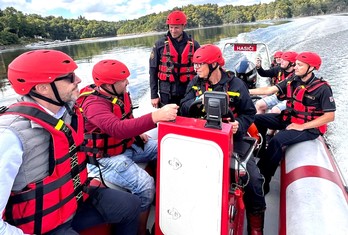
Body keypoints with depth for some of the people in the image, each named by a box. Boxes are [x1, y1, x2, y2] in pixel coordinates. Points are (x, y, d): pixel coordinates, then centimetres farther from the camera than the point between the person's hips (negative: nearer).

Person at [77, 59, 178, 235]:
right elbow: (118, 128, -45)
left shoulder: (119, 93, -1)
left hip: (127, 145, 9)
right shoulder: (93, 104, -27)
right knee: (145, 185, -25)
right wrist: (156, 116, -51)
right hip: (106, 157, -9)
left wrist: (139, 133, 0)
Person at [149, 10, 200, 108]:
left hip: (189, 92, 1)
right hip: (166, 93, -1)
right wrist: (154, 95, -2)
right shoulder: (160, 44, -1)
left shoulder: (193, 45, 2)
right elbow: (153, 71, 1)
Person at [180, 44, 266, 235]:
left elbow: (249, 112, 1)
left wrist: (239, 125, -20)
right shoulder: (195, 83, 5)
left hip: (231, 138, -1)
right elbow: (183, 108, -2)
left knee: (253, 177, -11)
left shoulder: (236, 85, -4)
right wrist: (196, 102, -23)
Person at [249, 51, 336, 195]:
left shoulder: (322, 88, -15)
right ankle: (260, 152, 13)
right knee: (258, 119, 0)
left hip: (308, 127, -7)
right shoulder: (292, 81, 1)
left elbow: (330, 116, -16)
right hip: (288, 119, 7)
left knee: (277, 140, -30)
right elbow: (270, 90, -3)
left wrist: (302, 127, -21)